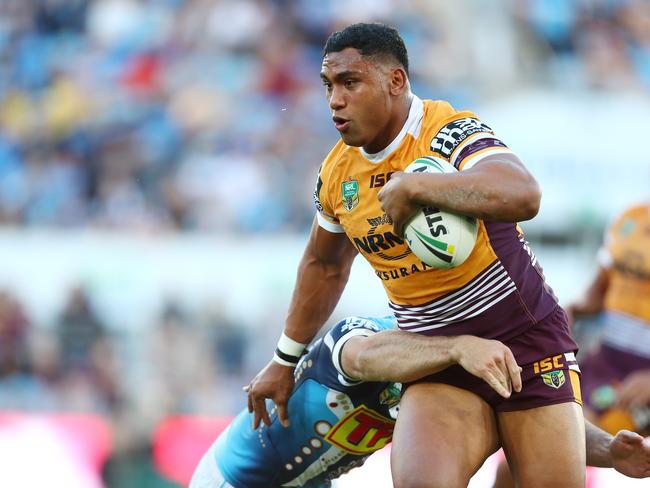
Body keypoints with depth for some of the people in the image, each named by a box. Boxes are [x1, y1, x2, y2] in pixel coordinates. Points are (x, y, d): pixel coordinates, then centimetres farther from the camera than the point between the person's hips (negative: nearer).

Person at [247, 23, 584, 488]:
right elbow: (324, 265, 23)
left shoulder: (450, 132, -17)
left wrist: (410, 186, -36)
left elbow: (523, 196, -39)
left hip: (527, 343, -4)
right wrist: (285, 360, 29)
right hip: (439, 365, 4)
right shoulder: (338, 172, 4)